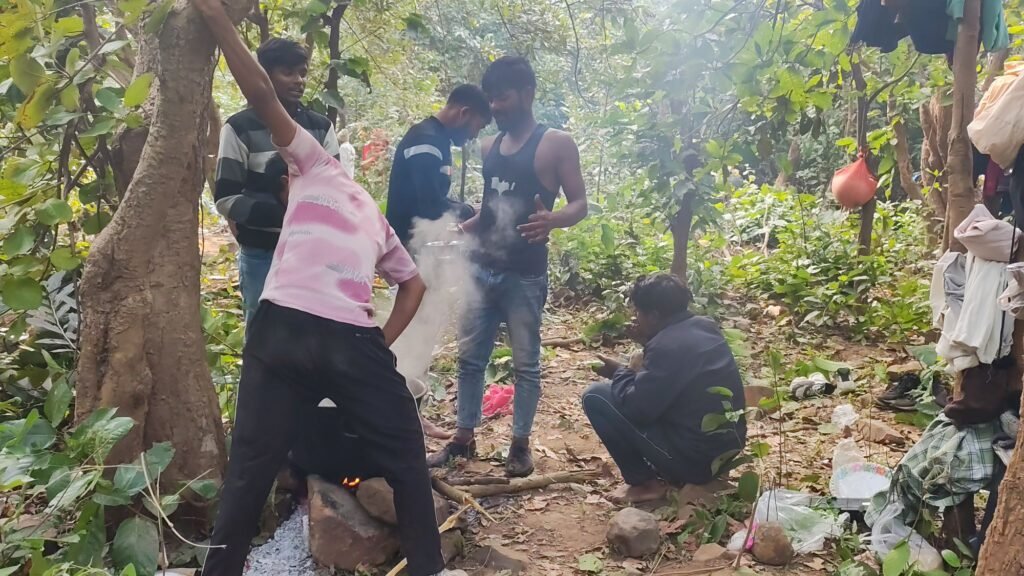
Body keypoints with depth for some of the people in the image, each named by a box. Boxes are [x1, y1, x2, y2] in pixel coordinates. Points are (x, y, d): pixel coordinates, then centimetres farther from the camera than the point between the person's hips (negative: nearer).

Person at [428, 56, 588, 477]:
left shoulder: (556, 145, -5)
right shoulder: (490, 148, 13)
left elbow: (580, 204, -9)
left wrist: (553, 219, -29)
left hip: (525, 276, -6)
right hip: (482, 270, 6)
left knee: (525, 361, 4)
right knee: (470, 356, 9)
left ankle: (520, 443, 17)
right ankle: (464, 437, 22)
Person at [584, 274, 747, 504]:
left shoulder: (667, 345, -22)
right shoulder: (705, 327, 5)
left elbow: (636, 408, -18)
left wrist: (619, 373, 0)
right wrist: (634, 372, 10)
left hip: (693, 458, -9)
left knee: (596, 397, -6)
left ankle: (645, 482, 1)